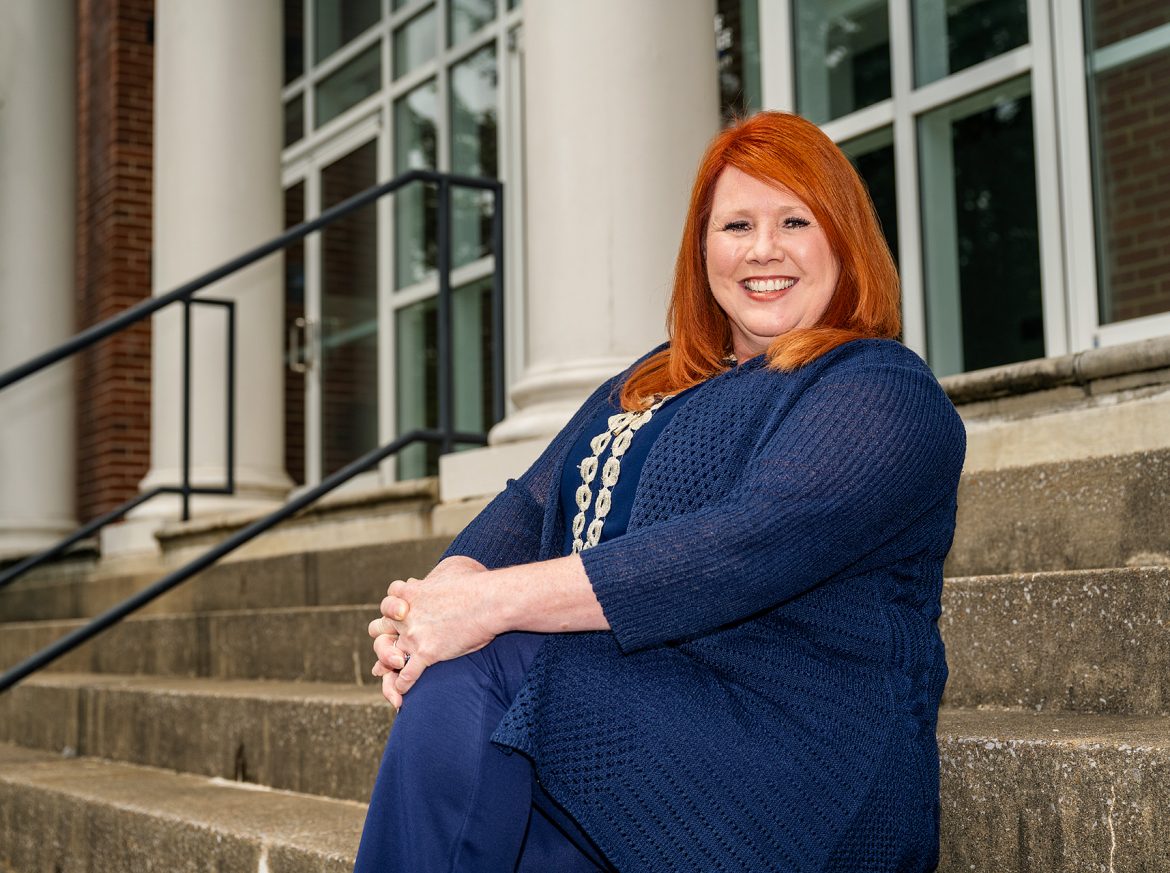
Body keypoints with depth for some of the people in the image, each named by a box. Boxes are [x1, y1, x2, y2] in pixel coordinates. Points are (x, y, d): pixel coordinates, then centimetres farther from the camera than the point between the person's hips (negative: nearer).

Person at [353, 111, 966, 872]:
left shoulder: (883, 392, -4)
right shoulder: (648, 383, 22)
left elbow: (754, 546, -20)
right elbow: (534, 504, 13)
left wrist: (497, 601, -24)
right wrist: (449, 588, -11)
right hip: (630, 715, 6)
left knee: (469, 680, -27)